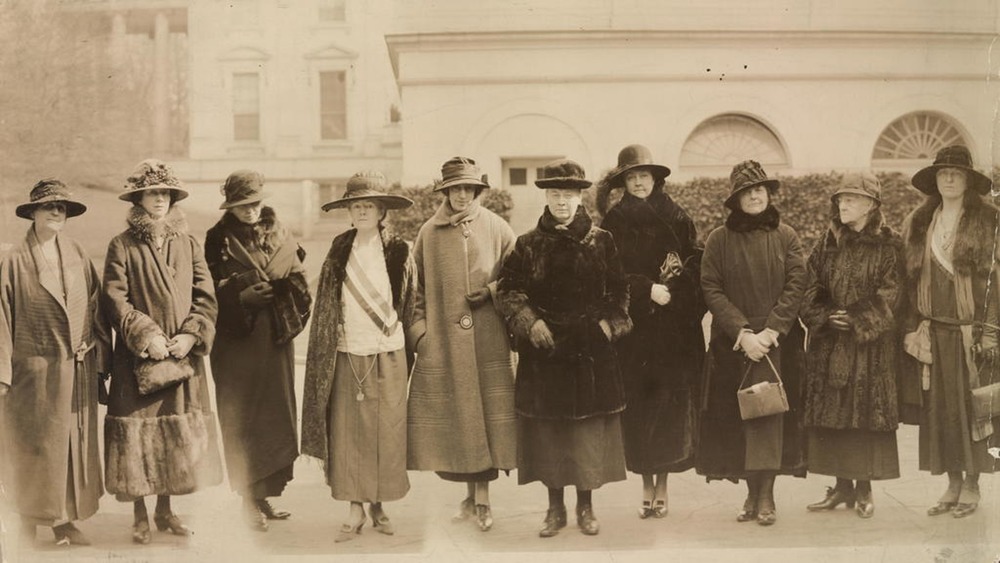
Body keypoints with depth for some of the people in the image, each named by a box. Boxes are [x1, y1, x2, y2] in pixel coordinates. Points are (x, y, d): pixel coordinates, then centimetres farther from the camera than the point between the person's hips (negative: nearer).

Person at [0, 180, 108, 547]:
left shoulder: (78, 256, 5)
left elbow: (96, 309, 6)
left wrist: (101, 357, -1)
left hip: (78, 371, 4)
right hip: (35, 372, -4)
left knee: (75, 446, 10)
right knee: (33, 450, 6)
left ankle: (65, 523, 22)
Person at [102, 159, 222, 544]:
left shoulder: (188, 244, 9)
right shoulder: (122, 246, 0)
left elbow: (206, 296, 4)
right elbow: (115, 299, -7)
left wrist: (191, 335, -9)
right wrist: (146, 336, -16)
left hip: (183, 355, 3)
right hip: (138, 357, -3)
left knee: (180, 432, 7)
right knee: (137, 432, -1)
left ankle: (165, 510, 22)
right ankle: (140, 516, 12)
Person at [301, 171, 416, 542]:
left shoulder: (399, 252, 0)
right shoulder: (339, 251, 5)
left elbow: (410, 306, 6)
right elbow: (326, 307, 8)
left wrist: (402, 339, 5)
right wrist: (329, 342, 5)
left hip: (387, 355, -1)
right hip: (347, 354, 1)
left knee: (385, 432, 2)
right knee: (347, 432, 0)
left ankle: (378, 506, 15)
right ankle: (355, 509, 9)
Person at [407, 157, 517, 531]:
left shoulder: (496, 228, 5)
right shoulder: (429, 232, 6)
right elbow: (416, 286, 10)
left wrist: (491, 291, -8)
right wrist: (418, 327, 1)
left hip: (488, 342, -1)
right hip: (442, 342, 1)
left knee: (488, 416, -2)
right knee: (452, 418, 3)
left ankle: (483, 497, 8)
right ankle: (471, 494, 19)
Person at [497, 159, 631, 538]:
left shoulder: (601, 241, 3)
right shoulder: (528, 244, 3)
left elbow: (618, 289, 8)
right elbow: (508, 289, 4)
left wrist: (611, 322, -5)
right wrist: (529, 321, -9)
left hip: (591, 348, 0)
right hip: (544, 350, 0)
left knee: (590, 427, 4)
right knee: (547, 428, 4)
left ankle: (585, 506, 20)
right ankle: (555, 507, 18)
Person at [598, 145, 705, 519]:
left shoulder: (676, 217, 6)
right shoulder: (614, 222, 5)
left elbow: (696, 263, 1)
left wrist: (673, 288, -15)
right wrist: (648, 289, -14)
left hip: (675, 326, 0)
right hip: (634, 326, 0)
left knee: (671, 402, -1)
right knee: (639, 404, 0)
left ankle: (663, 485, 10)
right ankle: (647, 487, 10)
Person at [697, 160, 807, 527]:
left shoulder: (785, 237, 4)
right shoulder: (719, 240, 3)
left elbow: (795, 286, -2)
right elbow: (711, 290, -3)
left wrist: (769, 332, -12)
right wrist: (742, 332, -12)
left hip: (777, 342, 0)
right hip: (732, 344, 0)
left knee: (771, 414, -3)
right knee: (739, 417, 2)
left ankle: (766, 497, 3)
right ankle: (752, 494, 11)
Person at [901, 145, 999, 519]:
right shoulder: (920, 223, 11)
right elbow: (912, 278, 11)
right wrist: (912, 328, 5)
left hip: (970, 329, -4)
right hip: (934, 331, 4)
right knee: (939, 408, 5)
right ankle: (953, 484, 15)